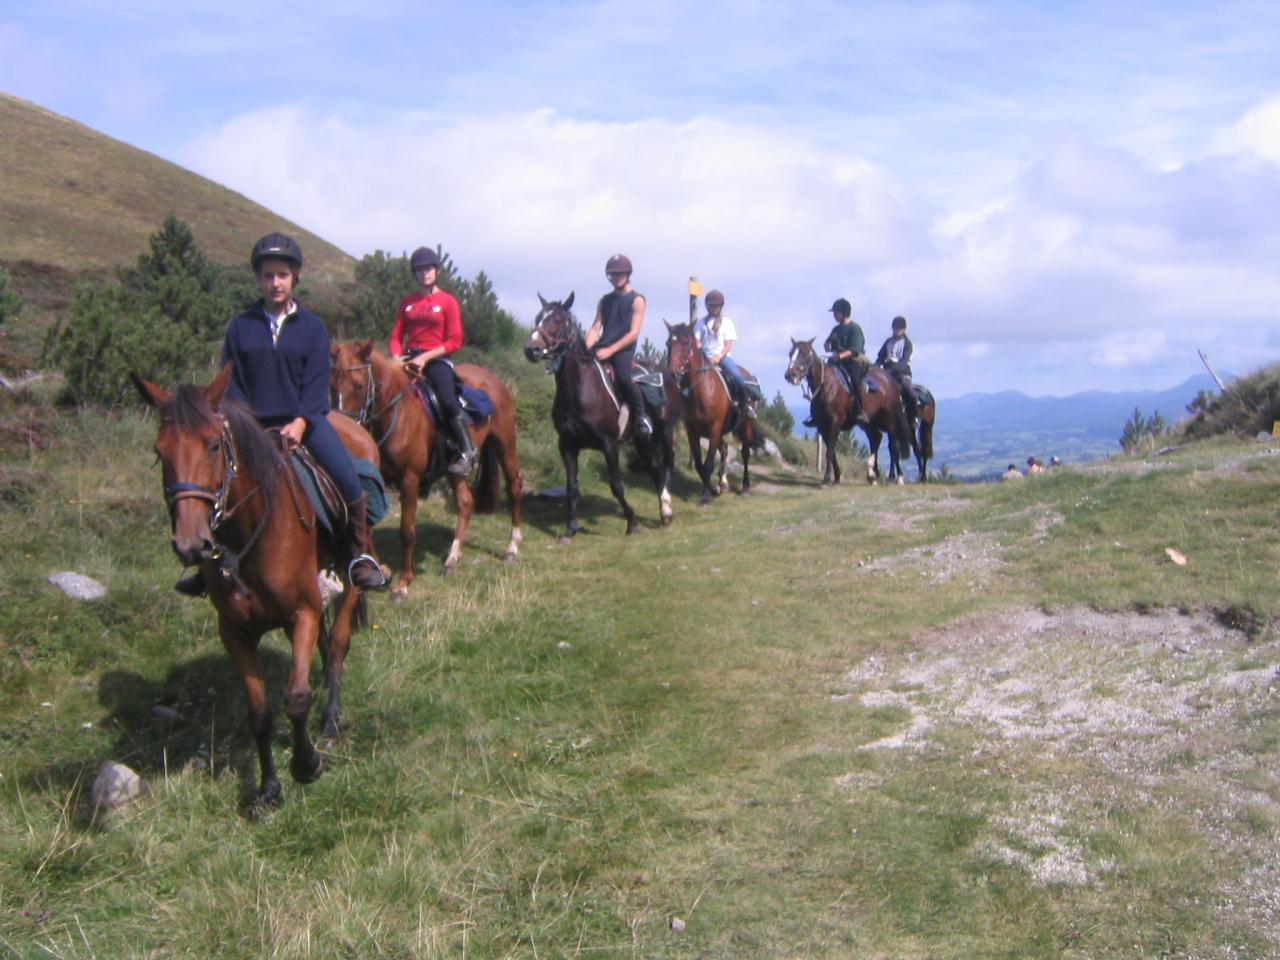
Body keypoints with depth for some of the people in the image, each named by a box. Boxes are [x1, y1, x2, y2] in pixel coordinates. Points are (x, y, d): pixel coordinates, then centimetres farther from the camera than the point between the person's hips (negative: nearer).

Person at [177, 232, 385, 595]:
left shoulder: (312, 327, 4)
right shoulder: (241, 327, 6)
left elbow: (317, 384, -3)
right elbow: (231, 384, 5)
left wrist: (300, 422, -19)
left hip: (304, 420, -1)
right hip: (253, 425, 1)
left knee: (350, 483, -19)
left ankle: (361, 555, 1)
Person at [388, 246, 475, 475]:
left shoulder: (447, 301, 1)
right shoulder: (407, 303, 14)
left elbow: (455, 340, -5)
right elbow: (396, 335, 11)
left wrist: (425, 357, -14)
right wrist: (397, 358, -11)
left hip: (437, 359, -5)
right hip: (410, 360, 5)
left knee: (447, 401, -28)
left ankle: (467, 451, -15)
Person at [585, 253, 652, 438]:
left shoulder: (637, 300, 1)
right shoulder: (605, 300, 17)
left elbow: (634, 333, -7)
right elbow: (595, 328, 12)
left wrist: (611, 350, -17)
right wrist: (586, 349, -8)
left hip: (623, 349, -5)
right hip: (603, 349, 6)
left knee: (623, 376, -33)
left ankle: (641, 416, -15)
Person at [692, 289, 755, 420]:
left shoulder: (726, 322, 6)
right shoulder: (701, 323, 13)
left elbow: (728, 344, -1)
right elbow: (697, 341, 7)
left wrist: (719, 356, -18)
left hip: (723, 356, -2)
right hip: (705, 358, 2)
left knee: (738, 378, -26)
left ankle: (745, 405, -7)